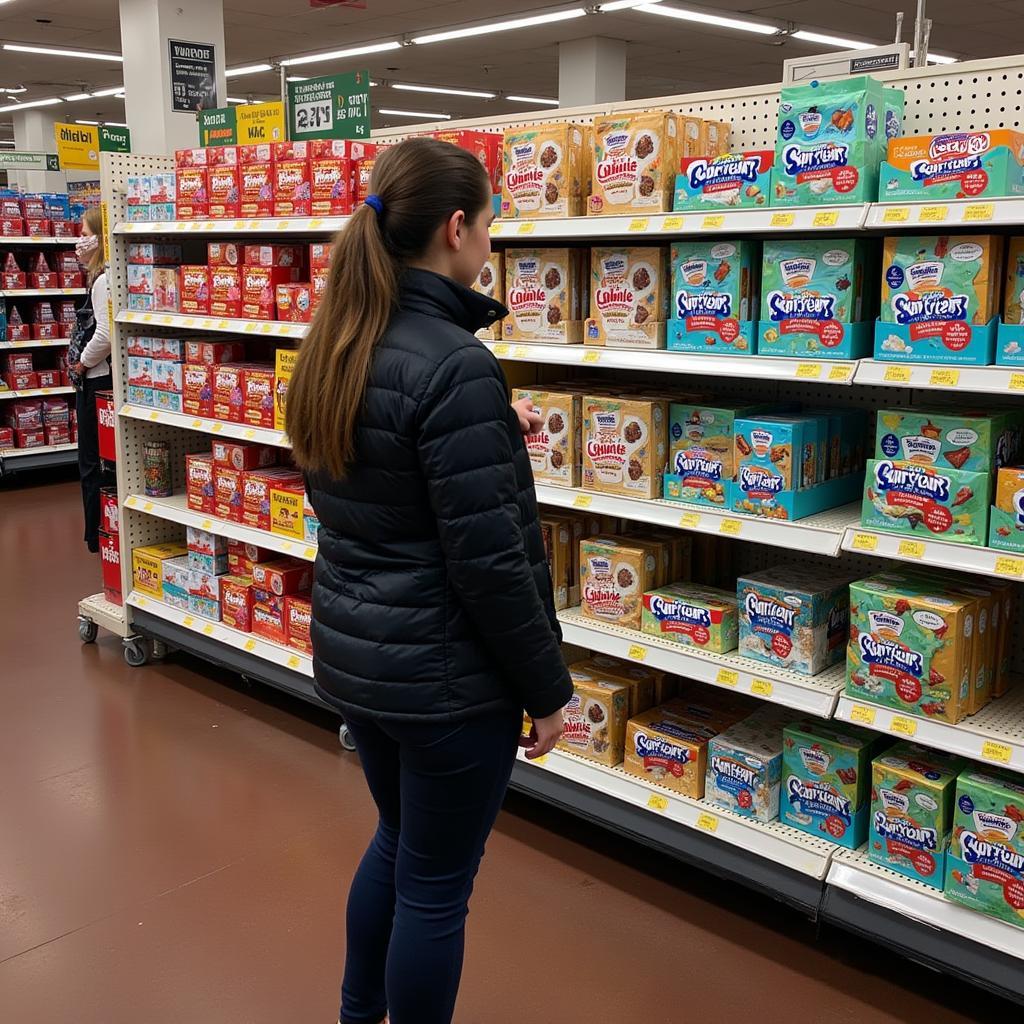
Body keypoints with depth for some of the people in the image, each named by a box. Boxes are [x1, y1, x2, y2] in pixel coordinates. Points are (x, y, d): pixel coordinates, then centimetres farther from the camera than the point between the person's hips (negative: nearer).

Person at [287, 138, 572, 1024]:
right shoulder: (453, 364, -24)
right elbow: (487, 563, -23)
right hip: (444, 673, -9)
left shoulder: (334, 348, 3)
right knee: (436, 884, 11)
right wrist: (548, 688, -11)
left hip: (350, 651, 9)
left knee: (399, 843, 28)